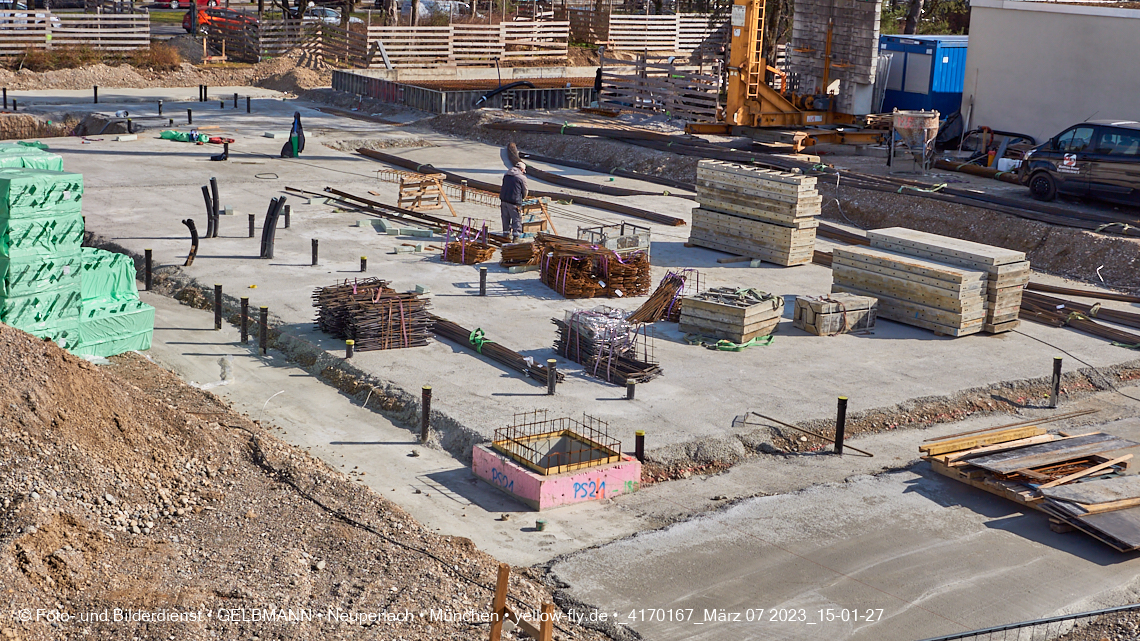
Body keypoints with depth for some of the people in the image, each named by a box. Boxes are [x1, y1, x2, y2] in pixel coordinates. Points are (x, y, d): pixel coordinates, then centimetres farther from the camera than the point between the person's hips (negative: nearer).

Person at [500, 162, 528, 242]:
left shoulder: (506, 175, 15)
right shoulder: (522, 177, -4)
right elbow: (524, 191, 2)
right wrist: (522, 198, 21)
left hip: (504, 199, 6)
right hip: (514, 202, -6)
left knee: (505, 218, 16)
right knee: (517, 219, 0)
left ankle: (506, 234, 25)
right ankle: (516, 235, -6)